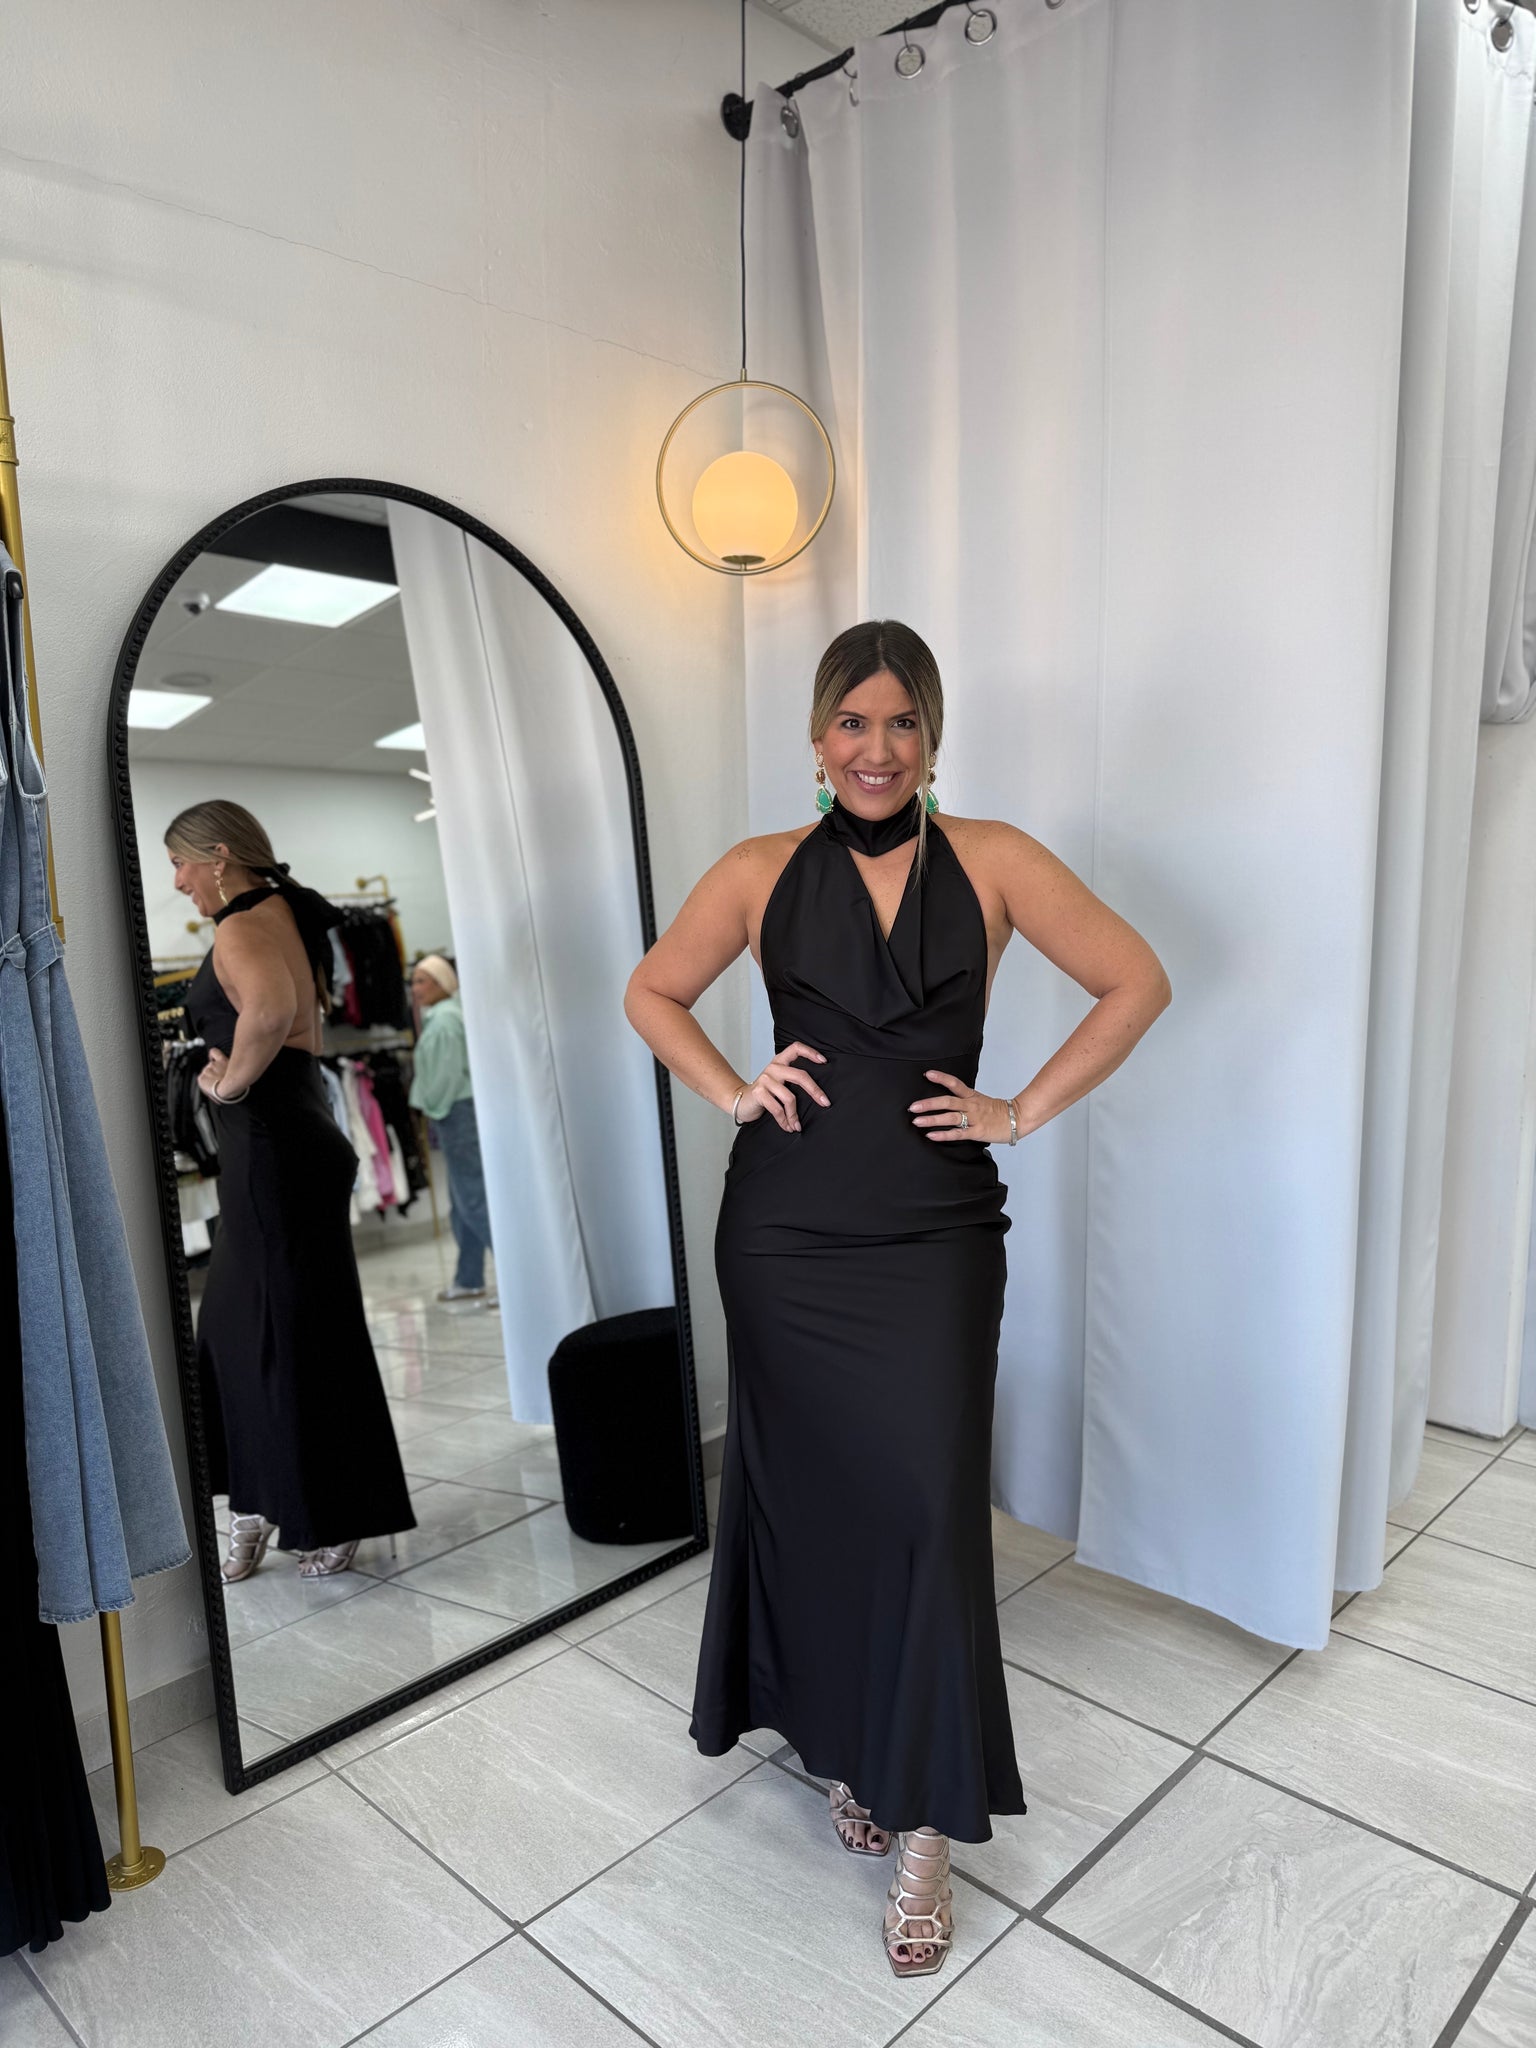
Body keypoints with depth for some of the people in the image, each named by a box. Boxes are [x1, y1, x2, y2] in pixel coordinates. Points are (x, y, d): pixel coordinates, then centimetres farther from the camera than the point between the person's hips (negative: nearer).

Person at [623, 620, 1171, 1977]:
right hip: (787, 1233, 1)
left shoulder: (989, 860, 0)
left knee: (929, 1506, -3)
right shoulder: (764, 872, 3)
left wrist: (1026, 1112, -2)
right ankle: (842, 1746, 36)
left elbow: (1137, 981, 3)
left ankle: (926, 1827, 17)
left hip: (935, 1236, -1)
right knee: (809, 1496, 12)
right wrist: (731, 1091, 0)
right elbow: (652, 992, 14)